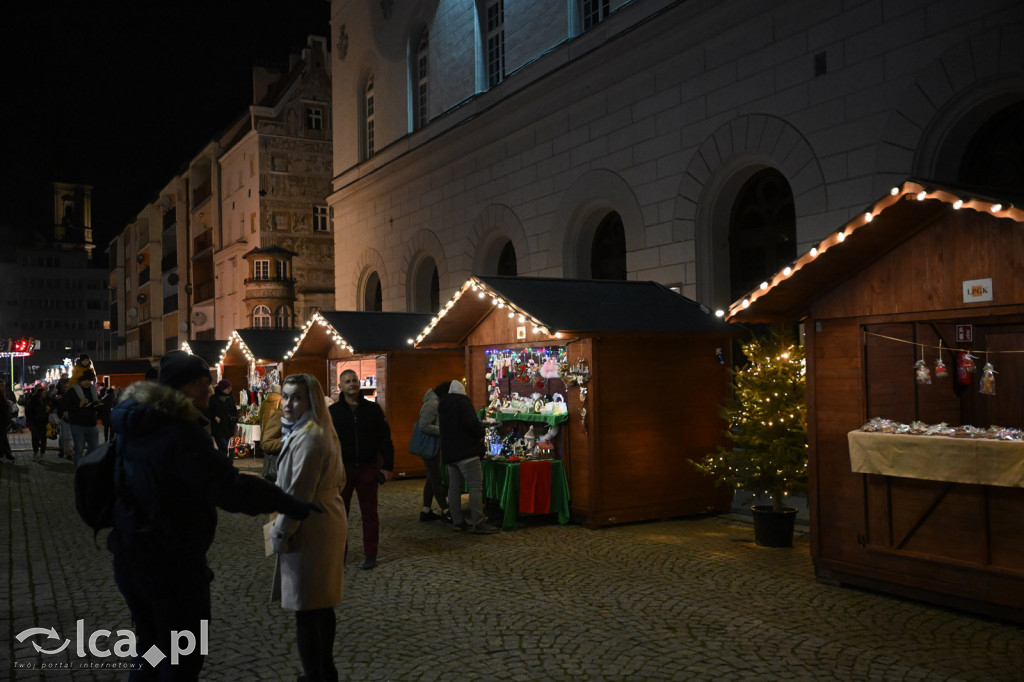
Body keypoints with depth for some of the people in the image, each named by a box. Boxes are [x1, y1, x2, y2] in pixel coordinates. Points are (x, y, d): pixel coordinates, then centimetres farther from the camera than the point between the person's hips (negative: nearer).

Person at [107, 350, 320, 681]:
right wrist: (289, 504, -23)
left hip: (131, 556, 9)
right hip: (172, 562, -9)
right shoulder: (180, 432, -23)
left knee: (151, 649, 24)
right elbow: (228, 489, -29)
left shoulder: (133, 424, 6)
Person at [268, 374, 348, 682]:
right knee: (322, 606, 20)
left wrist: (281, 533, -13)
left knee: (306, 611, -4)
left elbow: (298, 493, -22)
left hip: (310, 531, -11)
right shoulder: (322, 432, 13)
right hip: (328, 524, 11)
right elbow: (338, 480, 20)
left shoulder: (309, 437, -19)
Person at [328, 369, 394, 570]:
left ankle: (371, 554, 15)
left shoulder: (373, 409, 5)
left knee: (369, 512, 6)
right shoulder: (332, 411, 4)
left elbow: (385, 439, 5)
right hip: (341, 468, 0)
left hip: (368, 468, 0)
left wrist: (387, 466, -2)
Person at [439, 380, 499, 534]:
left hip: (449, 452, 9)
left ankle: (457, 521, 13)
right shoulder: (463, 402, -9)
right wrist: (480, 433, -4)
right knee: (475, 487, -10)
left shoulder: (442, 406, 17)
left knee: (454, 487, 10)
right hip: (466, 451, -9)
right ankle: (479, 523, -14)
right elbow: (471, 423, -22)